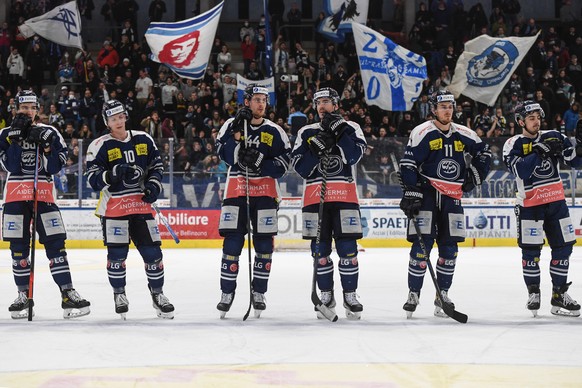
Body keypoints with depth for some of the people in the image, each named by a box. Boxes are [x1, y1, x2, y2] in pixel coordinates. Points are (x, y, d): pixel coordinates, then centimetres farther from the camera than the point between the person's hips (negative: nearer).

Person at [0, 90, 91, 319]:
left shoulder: (50, 133, 6)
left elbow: (56, 167, 0)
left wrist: (46, 146, -15)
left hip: (43, 195, 0)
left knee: (55, 243, -7)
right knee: (18, 247, 2)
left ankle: (68, 294, -9)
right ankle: (24, 295, 10)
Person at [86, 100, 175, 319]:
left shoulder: (144, 140, 7)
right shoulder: (100, 146, -4)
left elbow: (157, 165, 17)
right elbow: (93, 180, -9)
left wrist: (154, 186, 0)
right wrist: (112, 174, -27)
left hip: (141, 204, 3)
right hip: (114, 206, -3)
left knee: (152, 250, 2)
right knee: (117, 253, -4)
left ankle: (157, 293, 17)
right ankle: (119, 295, 13)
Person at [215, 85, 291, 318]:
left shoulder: (274, 131, 5)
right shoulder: (231, 125, 4)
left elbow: (283, 164, -1)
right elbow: (225, 155, -10)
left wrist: (259, 163, -16)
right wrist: (238, 131, -20)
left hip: (265, 192, 1)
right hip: (236, 191, -1)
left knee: (264, 244, 2)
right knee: (232, 243, -4)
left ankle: (259, 292, 13)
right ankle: (227, 293, 5)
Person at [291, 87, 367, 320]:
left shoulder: (351, 129, 7)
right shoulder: (307, 133, 10)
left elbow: (354, 155, -11)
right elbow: (301, 168, 1)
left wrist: (339, 132, -16)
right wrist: (317, 147, -13)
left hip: (345, 197, -2)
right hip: (315, 197, 2)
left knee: (348, 249, -4)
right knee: (320, 251, 3)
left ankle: (350, 296, 5)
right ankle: (326, 296, 14)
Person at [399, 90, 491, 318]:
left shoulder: (464, 135, 7)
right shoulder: (422, 133, -7)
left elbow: (483, 153, 22)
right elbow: (407, 164, -10)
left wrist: (475, 176, 12)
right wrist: (410, 193, -15)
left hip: (452, 197, 4)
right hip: (426, 194, -4)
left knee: (449, 248, 4)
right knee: (421, 245, -9)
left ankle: (443, 295, 14)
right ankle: (413, 295, -2)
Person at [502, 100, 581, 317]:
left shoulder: (553, 137, 5)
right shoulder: (513, 145, -5)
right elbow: (521, 172, -21)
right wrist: (539, 152, -27)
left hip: (556, 202, 4)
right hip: (530, 205, -4)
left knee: (563, 247, 4)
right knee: (531, 251, -4)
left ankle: (559, 295, 13)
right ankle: (533, 294, 11)